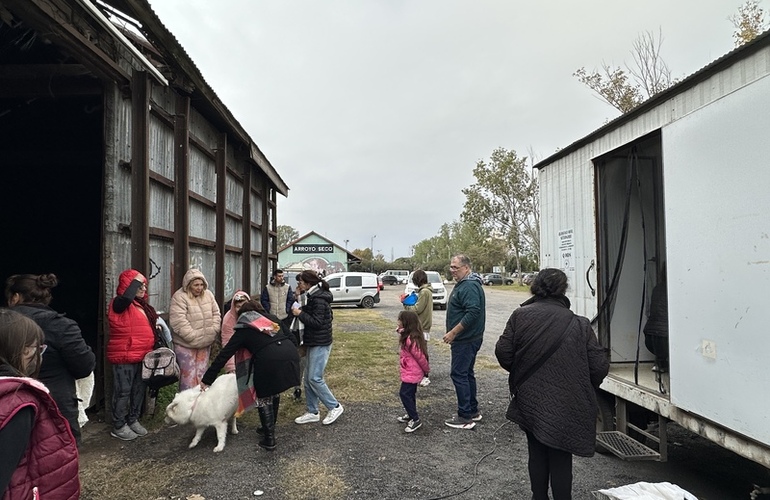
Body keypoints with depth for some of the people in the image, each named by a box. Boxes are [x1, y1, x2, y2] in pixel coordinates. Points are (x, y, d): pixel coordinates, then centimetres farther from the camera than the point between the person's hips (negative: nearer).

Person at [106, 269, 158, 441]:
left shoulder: (141, 304, 12)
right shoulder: (119, 303, -13)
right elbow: (126, 297, -39)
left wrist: (155, 327, 6)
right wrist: (137, 279, -26)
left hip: (142, 355, 9)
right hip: (125, 356, -9)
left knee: (140, 389, 16)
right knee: (123, 391, 1)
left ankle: (133, 420, 29)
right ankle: (119, 426, 14)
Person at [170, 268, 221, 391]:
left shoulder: (208, 295, 6)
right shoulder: (179, 297, -14)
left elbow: (216, 314, 11)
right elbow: (178, 322, -20)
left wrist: (213, 331, -2)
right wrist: (193, 337, -20)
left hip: (205, 343, 6)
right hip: (186, 345, -5)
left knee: (202, 373, 13)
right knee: (189, 374, -1)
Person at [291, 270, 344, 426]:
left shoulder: (319, 299, -18)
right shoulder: (312, 296, 12)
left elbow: (317, 322, -23)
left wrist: (300, 313, -17)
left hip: (320, 344, -10)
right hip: (313, 343, 10)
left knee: (314, 378, -7)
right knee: (308, 378, 11)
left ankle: (335, 407, 7)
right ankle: (312, 412, 20)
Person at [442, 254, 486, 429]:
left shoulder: (470, 286, -20)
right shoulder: (464, 283, 13)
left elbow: (473, 313, -29)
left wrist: (453, 332, -24)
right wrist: (454, 333, 19)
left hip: (466, 340, -11)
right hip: (467, 338, 11)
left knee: (459, 374, -5)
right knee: (467, 374, 17)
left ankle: (466, 416, 3)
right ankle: (473, 411, 28)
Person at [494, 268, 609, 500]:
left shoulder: (520, 316, -8)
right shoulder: (578, 324, -10)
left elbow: (503, 352, -7)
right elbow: (600, 367, -9)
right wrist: (583, 389, 11)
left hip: (530, 402, 2)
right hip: (566, 408, -2)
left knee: (537, 454, 19)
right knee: (560, 459, 10)